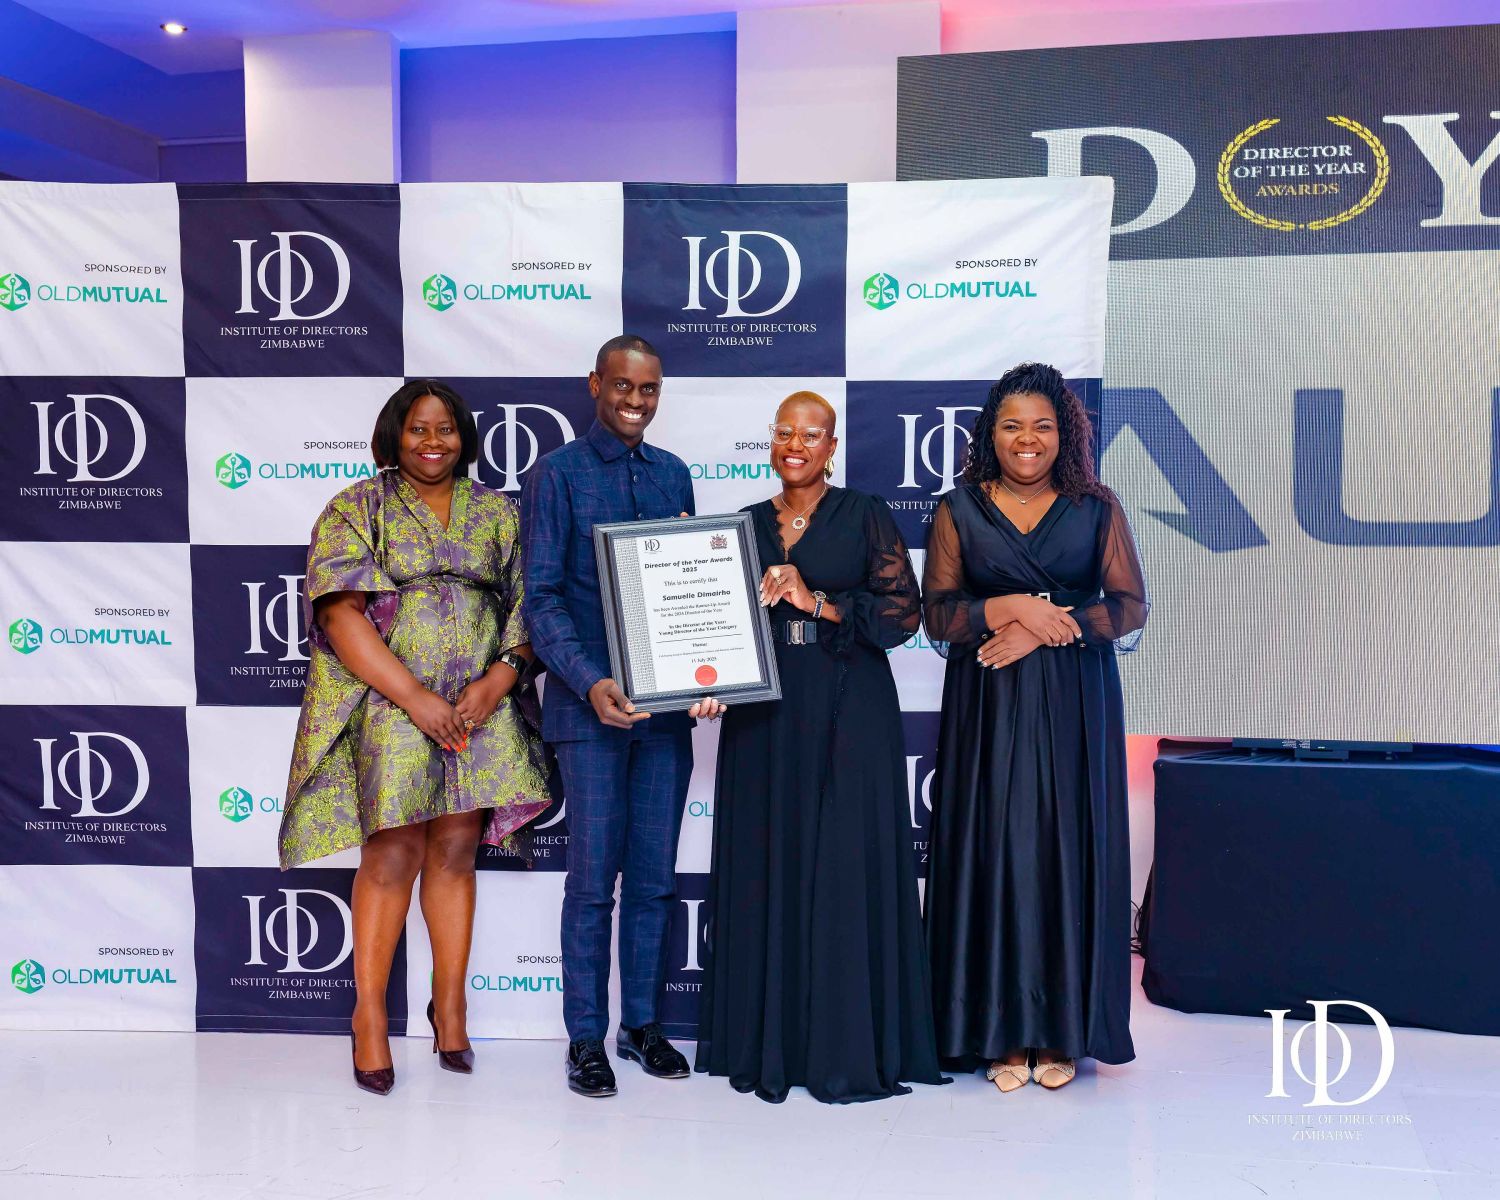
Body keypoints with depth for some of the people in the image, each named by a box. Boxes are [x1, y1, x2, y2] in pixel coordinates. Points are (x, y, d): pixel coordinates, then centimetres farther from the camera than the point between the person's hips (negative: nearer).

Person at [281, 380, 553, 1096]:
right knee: (394, 854, -7)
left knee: (455, 850, 3)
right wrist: (414, 697, -15)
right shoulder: (356, 510, 4)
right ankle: (369, 1015, 5)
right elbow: (342, 613, -7)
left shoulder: (496, 513, 14)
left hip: (480, 705, 3)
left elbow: (526, 605, 9)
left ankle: (450, 1007, 14)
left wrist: (499, 679, -9)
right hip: (390, 705, -3)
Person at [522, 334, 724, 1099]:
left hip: (667, 705, 4)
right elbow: (542, 597, -8)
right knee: (593, 878, 1)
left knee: (655, 877, 10)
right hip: (591, 705, -4)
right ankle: (585, 1036, 14)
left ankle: (642, 1022, 24)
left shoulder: (674, 475, 12)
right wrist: (591, 683, -21)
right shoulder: (557, 474, -2)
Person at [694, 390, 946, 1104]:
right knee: (765, 869, 4)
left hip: (849, 713, -3)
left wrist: (815, 601, -12)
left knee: (846, 870, -3)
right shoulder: (747, 524, 13)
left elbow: (904, 612, -5)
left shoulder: (866, 517, 3)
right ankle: (769, 1044, 15)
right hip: (764, 715, 4)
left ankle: (849, 1048, 7)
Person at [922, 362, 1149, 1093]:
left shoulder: (1097, 508, 5)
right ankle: (1003, 1032, 8)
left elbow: (1130, 608, 1)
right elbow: (936, 614, 3)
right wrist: (1004, 608, -14)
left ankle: (1062, 1031, 10)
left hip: (1076, 706, 0)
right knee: (994, 851, -1)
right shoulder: (958, 510, 6)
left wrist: (1045, 628, -12)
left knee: (1069, 853, 0)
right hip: (986, 708, 0)